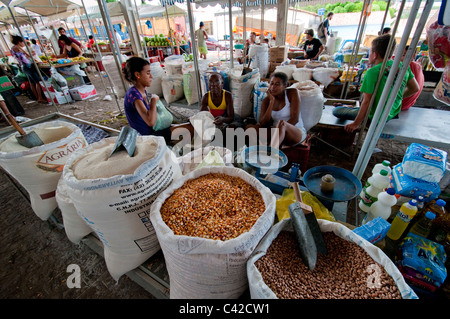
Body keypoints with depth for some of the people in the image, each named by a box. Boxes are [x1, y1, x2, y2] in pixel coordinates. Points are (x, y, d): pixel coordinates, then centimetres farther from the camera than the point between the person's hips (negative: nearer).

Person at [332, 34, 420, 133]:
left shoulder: (373, 72, -20)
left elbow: (367, 101, -22)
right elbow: (415, 88, 9)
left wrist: (355, 124, -17)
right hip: (394, 113, 8)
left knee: (336, 111, -8)